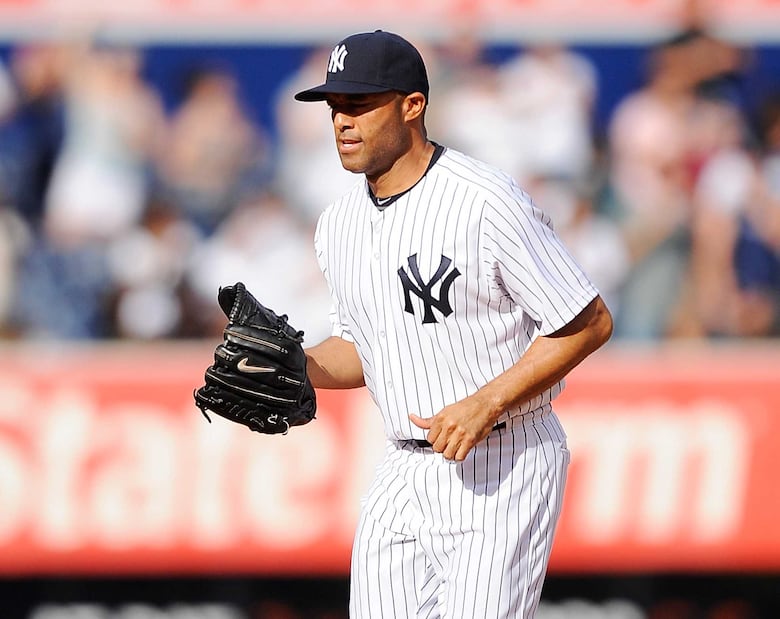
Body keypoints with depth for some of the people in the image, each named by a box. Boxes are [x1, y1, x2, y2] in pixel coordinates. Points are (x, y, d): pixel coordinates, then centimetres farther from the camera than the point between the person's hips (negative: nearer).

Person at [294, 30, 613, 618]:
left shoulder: (488, 204, -16)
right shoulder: (340, 224, 8)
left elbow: (590, 323, -13)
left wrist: (485, 403, -21)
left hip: (505, 465, -7)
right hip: (403, 475, 7)